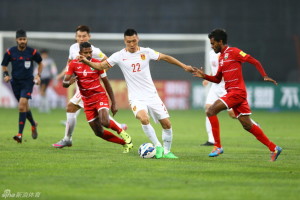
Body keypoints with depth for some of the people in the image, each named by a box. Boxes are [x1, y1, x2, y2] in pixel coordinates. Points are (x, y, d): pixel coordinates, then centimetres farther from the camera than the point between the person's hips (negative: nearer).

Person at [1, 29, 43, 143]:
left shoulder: (32, 52, -6)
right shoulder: (10, 52, -4)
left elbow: (40, 63, 13)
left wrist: (38, 75, 2)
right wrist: (5, 75, -9)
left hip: (28, 82, -3)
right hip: (15, 81, 3)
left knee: (22, 105, -19)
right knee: (24, 107, 13)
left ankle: (20, 134, -20)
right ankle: (33, 125, 43)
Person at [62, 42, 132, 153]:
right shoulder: (74, 64, -3)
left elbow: (106, 83, 1)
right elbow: (64, 83, -7)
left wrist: (113, 103, 0)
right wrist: (69, 82, -33)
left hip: (100, 97, -3)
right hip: (87, 102, 3)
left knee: (105, 122, -30)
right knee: (99, 133, 2)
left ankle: (121, 131, 2)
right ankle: (125, 143, 17)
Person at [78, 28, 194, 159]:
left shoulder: (146, 52, 0)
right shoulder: (119, 56, -4)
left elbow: (165, 57, 9)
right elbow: (101, 66, -1)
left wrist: (184, 66, 8)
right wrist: (86, 61, -17)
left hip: (152, 95, 3)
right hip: (136, 98, -3)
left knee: (166, 124, 0)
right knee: (144, 119, -31)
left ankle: (166, 151, 20)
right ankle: (158, 146, -15)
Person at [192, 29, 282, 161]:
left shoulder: (233, 52, -6)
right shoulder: (221, 57, 19)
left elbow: (255, 62, -7)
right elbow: (217, 79, 25)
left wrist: (265, 76, -18)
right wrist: (204, 76, 9)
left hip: (237, 92, -9)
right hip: (232, 93, 9)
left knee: (211, 111, -15)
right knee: (247, 125, 8)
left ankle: (217, 146, -12)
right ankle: (273, 148, 14)